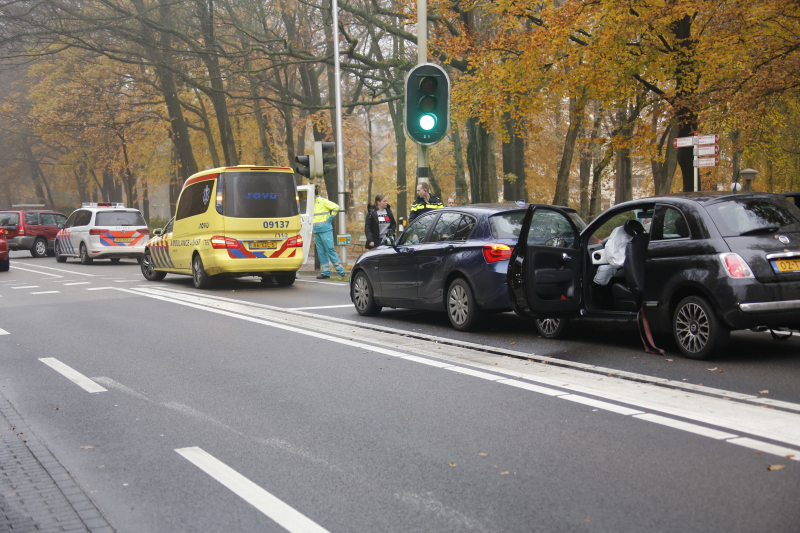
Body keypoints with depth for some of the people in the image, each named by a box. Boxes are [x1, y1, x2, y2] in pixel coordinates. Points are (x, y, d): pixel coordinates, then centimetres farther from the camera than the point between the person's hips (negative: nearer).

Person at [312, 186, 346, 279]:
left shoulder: (323, 201, -8)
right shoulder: (313, 204, 15)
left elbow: (336, 207, -11)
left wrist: (330, 218, -8)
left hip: (325, 230, -8)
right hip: (316, 231, 8)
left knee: (330, 250, -9)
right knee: (321, 252, 5)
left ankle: (340, 270, -3)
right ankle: (325, 272, 8)